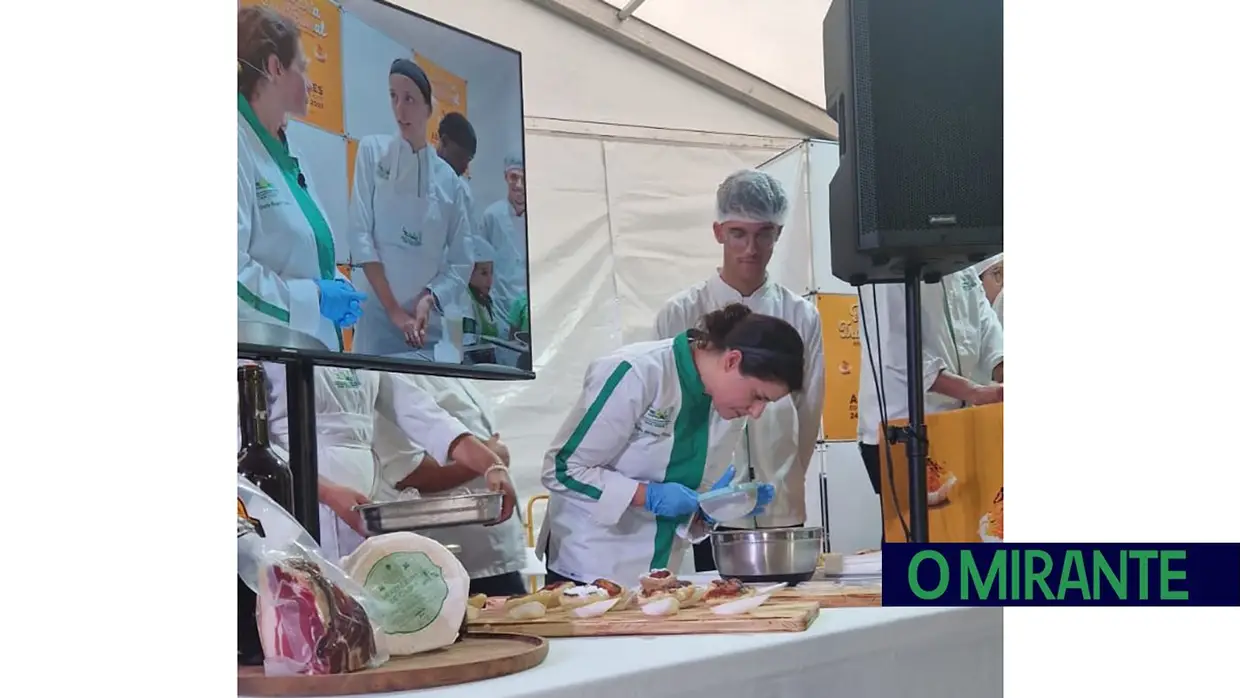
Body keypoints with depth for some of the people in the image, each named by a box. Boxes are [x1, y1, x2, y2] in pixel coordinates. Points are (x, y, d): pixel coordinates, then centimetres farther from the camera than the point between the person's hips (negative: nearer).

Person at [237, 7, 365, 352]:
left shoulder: (282, 152, 16)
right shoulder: (241, 146, -14)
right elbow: (237, 273, -23)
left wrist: (335, 286, 5)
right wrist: (316, 297, -16)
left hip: (308, 349, 9)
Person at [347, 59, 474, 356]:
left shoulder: (449, 180, 7)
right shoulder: (372, 151, 3)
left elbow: (460, 263, 7)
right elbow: (360, 234, -5)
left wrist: (430, 299, -12)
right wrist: (394, 310, -10)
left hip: (432, 320, 2)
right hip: (380, 315, -2)